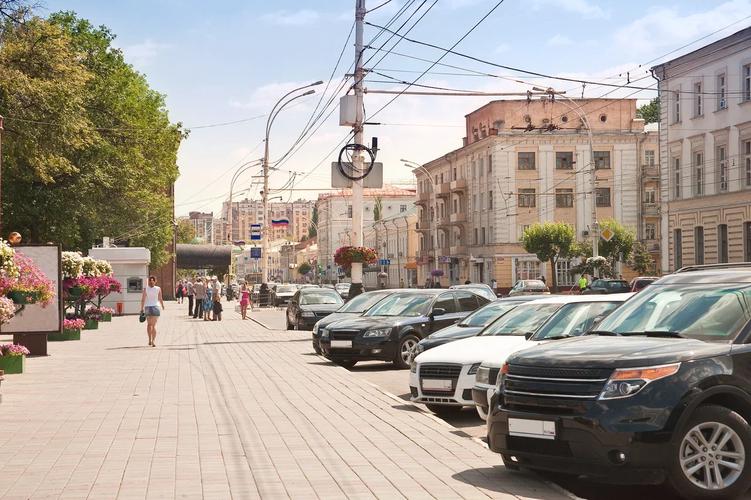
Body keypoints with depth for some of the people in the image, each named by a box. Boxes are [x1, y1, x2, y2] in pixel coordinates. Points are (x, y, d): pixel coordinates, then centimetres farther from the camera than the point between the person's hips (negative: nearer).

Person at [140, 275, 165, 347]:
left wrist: (142, 309, -2)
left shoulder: (145, 289, -1)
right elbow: (160, 299, -2)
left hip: (147, 307, 1)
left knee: (149, 324, 19)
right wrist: (163, 305, 16)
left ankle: (150, 340, 22)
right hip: (155, 307, -1)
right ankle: (153, 341, -13)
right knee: (154, 325, -2)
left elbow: (143, 300, -5)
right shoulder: (158, 289, -3)